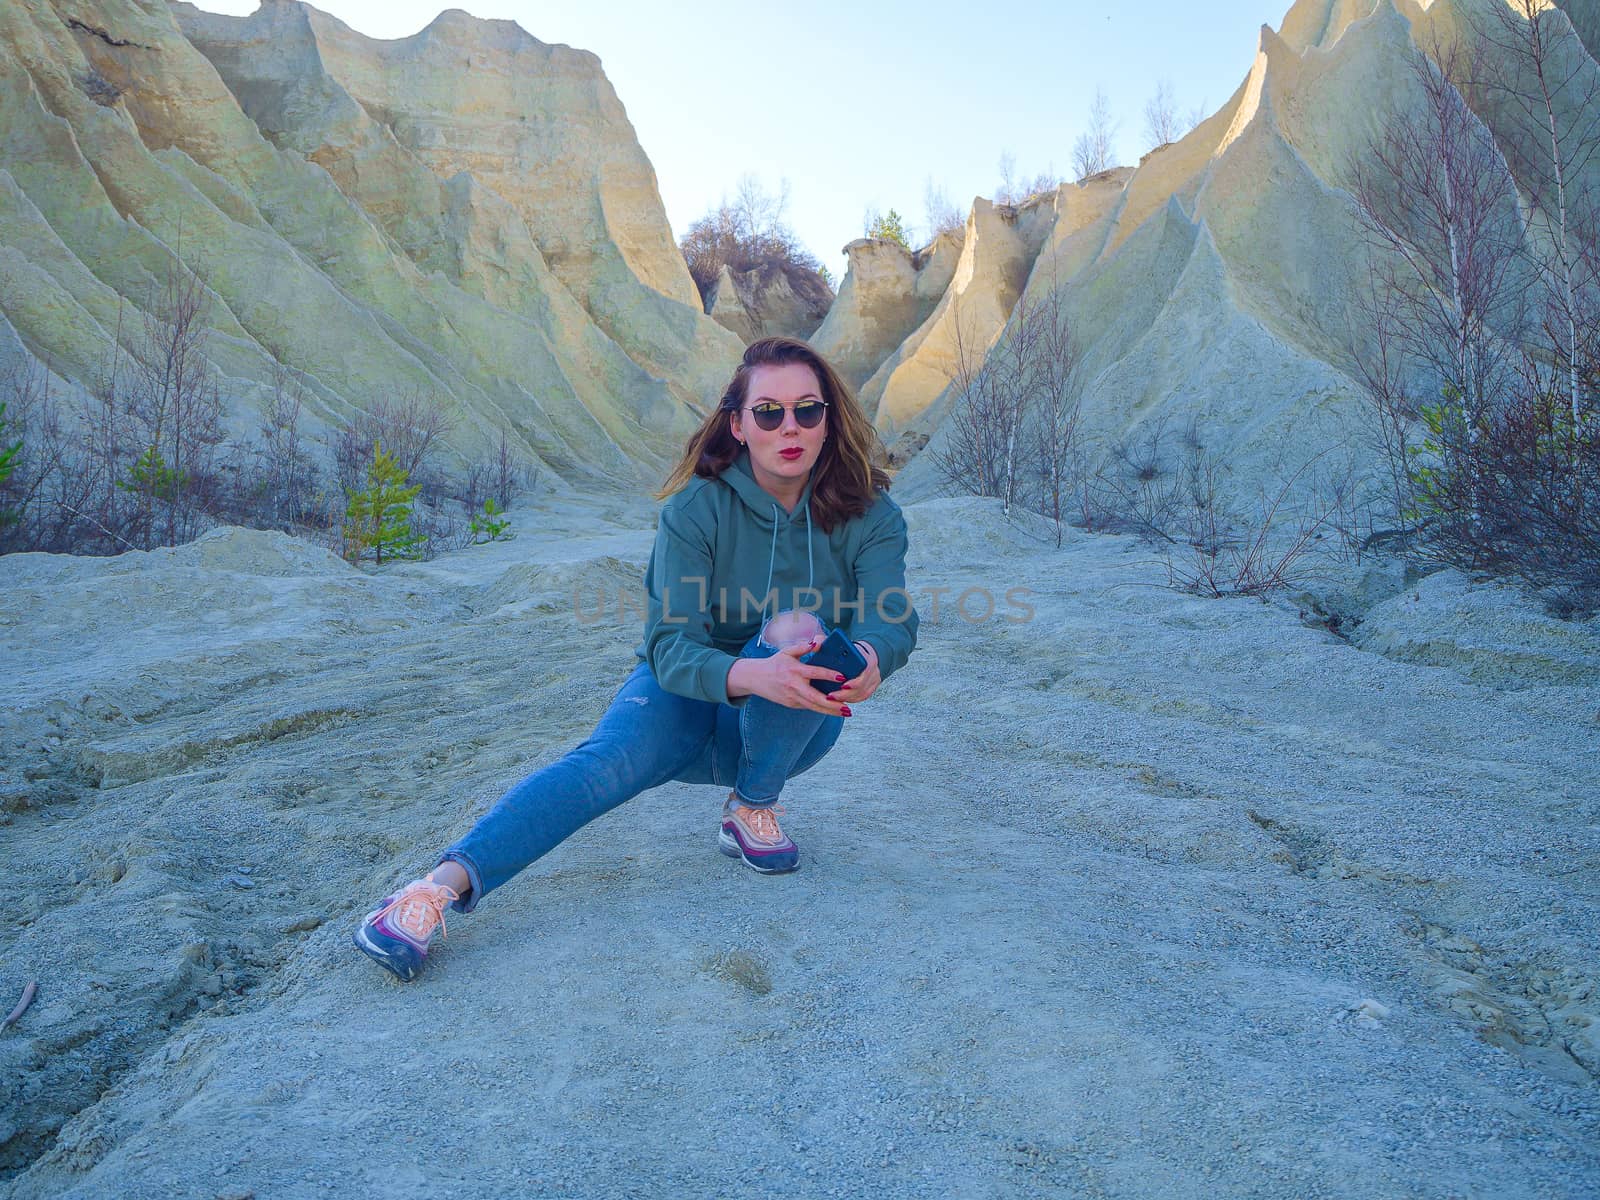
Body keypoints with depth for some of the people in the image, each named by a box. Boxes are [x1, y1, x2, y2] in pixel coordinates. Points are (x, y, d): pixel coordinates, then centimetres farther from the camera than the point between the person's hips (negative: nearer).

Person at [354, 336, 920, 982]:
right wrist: (750, 674, -48)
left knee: (799, 627, -31)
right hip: (691, 690, -1)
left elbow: (894, 620, -24)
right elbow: (671, 643, -26)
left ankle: (753, 809, -14)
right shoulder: (696, 506, -16)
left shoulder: (869, 513, -10)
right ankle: (442, 885, -42)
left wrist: (867, 659, -50)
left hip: (794, 726, 1)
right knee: (609, 759, -31)